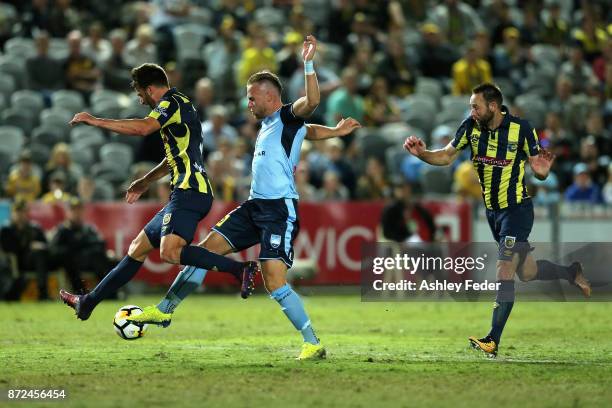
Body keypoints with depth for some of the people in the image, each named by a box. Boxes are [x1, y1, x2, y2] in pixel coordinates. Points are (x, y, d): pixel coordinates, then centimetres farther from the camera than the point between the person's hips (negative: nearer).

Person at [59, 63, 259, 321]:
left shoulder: (172, 102, -7)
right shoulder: (180, 106, 24)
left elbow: (143, 128, -26)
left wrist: (95, 121, -19)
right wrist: (146, 181, 44)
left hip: (189, 192, -11)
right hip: (186, 195, 11)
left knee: (170, 252, -29)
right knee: (138, 248, 15)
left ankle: (240, 269, -29)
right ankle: (88, 302, 23)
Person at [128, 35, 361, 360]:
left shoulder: (289, 118, -6)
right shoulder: (268, 125, 19)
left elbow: (311, 101, -29)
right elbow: (312, 131, 32)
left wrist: (308, 63, -36)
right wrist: (336, 131, 17)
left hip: (280, 210, -9)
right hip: (255, 206, 9)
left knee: (275, 283, -16)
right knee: (207, 249, 8)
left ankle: (313, 344, -7)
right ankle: (164, 311, 18)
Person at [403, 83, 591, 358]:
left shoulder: (521, 129, -18)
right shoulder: (471, 127, -6)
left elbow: (538, 170, -10)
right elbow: (446, 157, 2)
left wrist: (541, 170, -33)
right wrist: (421, 153, -16)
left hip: (517, 209, -6)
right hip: (492, 211, 6)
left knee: (504, 271, -13)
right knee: (526, 272, 16)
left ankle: (493, 341, -13)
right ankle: (571, 273, 44)